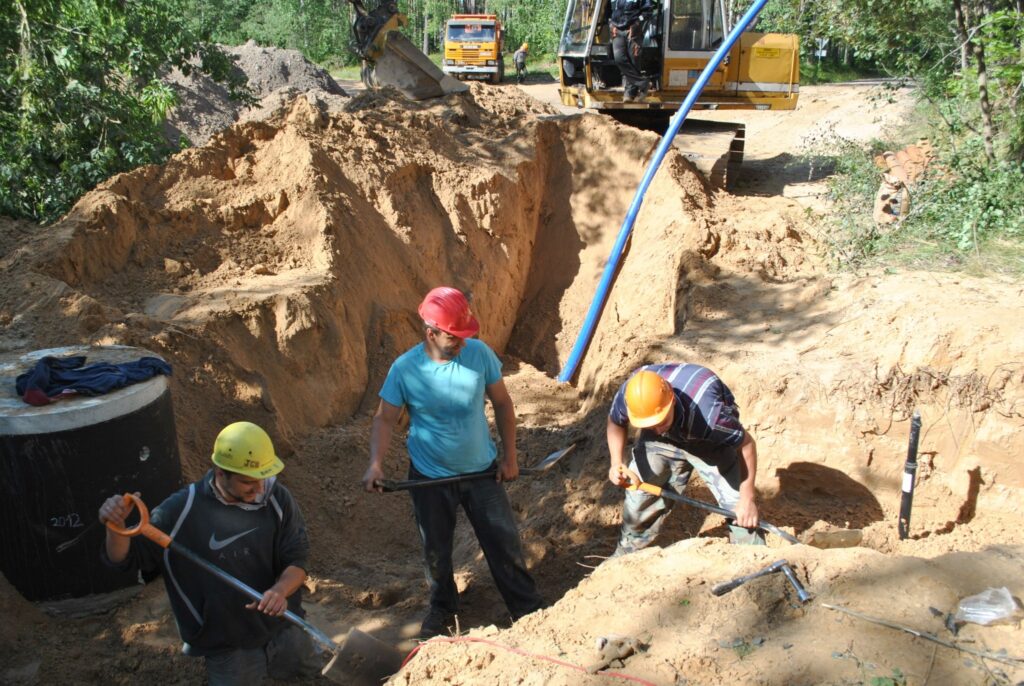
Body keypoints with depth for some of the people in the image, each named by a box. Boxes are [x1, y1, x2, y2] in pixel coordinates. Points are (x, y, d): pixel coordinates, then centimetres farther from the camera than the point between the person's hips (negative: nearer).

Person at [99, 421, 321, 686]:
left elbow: (297, 560, -9)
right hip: (227, 647, -2)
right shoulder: (182, 510, -19)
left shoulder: (277, 498, -14)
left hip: (284, 630, 3)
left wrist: (281, 590, -31)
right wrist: (116, 526, -33)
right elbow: (126, 557, -11)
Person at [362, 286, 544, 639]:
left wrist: (509, 456, -1)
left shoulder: (480, 353, -14)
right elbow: (385, 419, -10)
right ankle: (442, 609, 42)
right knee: (436, 552, 16)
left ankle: (528, 607, 27)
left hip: (482, 470, 1)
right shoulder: (405, 368, -17)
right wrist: (375, 464, -26)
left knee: (504, 543, 7)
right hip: (430, 477, 0)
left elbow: (502, 403, -2)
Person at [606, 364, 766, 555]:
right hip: (660, 442, 3)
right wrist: (616, 464, -22)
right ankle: (626, 554, 30)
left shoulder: (707, 413, -45)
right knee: (638, 495, 6)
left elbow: (747, 444, -27)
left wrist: (747, 498, -21)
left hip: (709, 441, -3)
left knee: (743, 510, -11)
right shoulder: (628, 395, -35)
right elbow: (615, 423, -9)